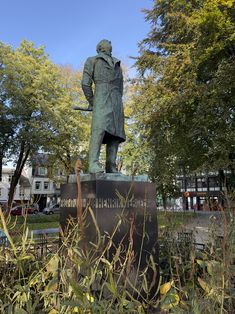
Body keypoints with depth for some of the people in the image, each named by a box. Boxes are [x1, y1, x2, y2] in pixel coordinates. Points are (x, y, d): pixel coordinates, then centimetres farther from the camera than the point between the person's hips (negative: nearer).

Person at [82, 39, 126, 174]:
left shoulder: (118, 65, 30)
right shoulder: (92, 61, 17)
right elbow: (86, 83, 6)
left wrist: (118, 104, 15)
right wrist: (92, 103, 2)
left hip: (117, 101, 5)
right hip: (101, 97, -5)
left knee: (115, 133, -6)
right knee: (99, 129, -24)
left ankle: (111, 167, -8)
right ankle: (94, 164, -30)